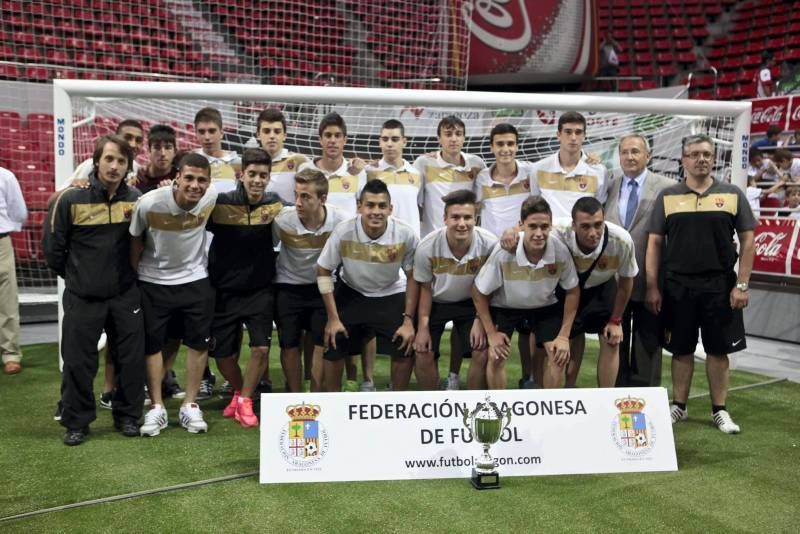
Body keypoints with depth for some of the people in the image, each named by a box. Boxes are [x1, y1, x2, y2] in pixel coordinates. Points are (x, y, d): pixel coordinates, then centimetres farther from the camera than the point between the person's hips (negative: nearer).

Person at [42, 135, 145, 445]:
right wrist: (75, 276, 8)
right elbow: (52, 247, -1)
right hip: (82, 298, -2)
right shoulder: (71, 199, -10)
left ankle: (127, 416, 23)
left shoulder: (136, 199, -2)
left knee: (131, 359, 6)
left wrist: (128, 275, 6)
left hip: (126, 295, 2)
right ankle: (76, 422, 20)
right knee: (78, 361, 4)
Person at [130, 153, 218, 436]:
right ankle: (157, 408, 18)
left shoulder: (212, 197, -17)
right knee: (152, 344, 5)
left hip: (195, 280, 2)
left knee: (199, 343, 5)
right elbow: (136, 241, -5)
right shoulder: (149, 203, -23)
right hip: (154, 282, -2)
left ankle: (190, 406, 18)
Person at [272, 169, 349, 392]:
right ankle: (294, 396, 23)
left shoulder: (341, 221, -23)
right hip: (288, 286, 0)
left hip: (322, 285, 1)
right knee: (289, 343, 4)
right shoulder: (283, 220, -23)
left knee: (322, 342, 1)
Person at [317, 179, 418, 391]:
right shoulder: (343, 231, -25)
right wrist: (333, 318, -12)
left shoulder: (405, 234, -24)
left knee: (406, 348, -10)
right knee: (332, 347, -4)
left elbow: (413, 277, -9)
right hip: (351, 294, 0)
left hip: (391, 296, 0)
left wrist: (408, 320, -12)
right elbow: (323, 272, -12)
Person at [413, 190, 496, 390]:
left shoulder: (489, 244, -27)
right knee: (423, 354, -8)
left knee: (482, 353, -11)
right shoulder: (427, 247, -26)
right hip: (435, 303, 0)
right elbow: (425, 288, -9)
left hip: (470, 303, 1)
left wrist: (480, 321, -12)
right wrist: (422, 327, -9)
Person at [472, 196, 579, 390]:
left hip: (545, 306, 2)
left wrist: (564, 336, -11)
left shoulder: (560, 252, -28)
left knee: (560, 354, -10)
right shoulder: (503, 252, -34)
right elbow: (479, 293, -18)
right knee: (495, 356, -13)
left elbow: (573, 292, -9)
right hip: (505, 306, -1)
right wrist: (491, 333, -15)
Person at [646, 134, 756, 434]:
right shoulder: (667, 197, 4)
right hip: (677, 286, 0)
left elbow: (747, 241, 3)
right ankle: (679, 407, 22)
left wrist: (741, 285, -5)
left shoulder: (732, 195, 3)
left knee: (719, 350, 7)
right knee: (681, 350, 8)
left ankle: (719, 410, 20)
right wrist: (652, 287, -3)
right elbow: (655, 243, 3)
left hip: (720, 285, 0)